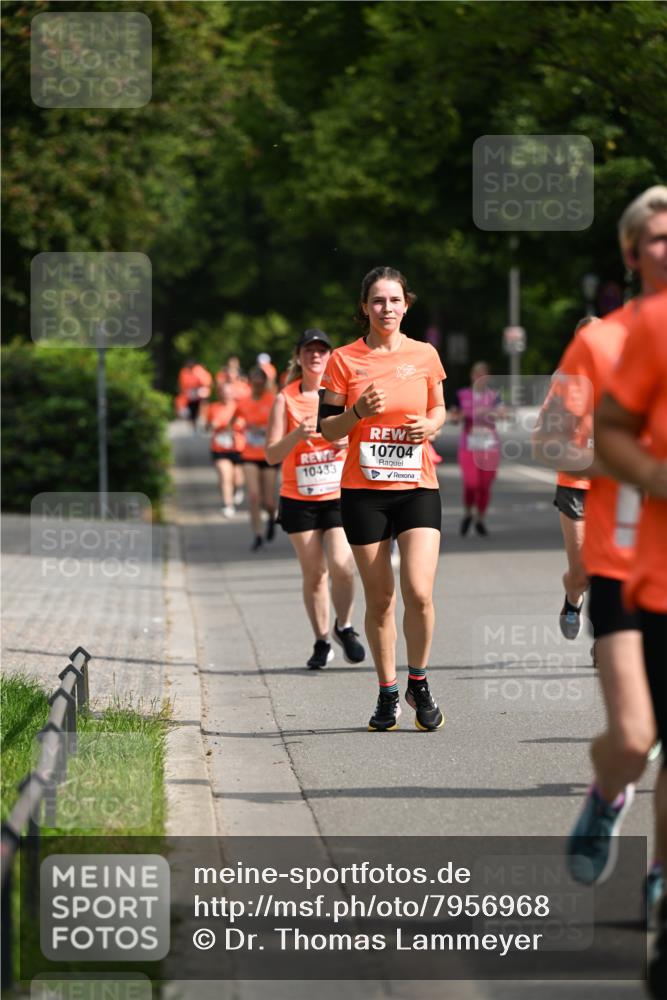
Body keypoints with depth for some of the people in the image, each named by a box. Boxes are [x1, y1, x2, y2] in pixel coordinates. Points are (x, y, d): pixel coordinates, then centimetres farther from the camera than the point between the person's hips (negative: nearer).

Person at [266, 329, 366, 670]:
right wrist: (298, 434, -22)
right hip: (299, 499, 0)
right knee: (313, 573, 2)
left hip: (340, 495, 0)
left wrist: (351, 440, -13)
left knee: (341, 565, -16)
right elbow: (271, 455, -4)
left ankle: (344, 628, 8)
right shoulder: (285, 399, 0)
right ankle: (322, 641, 17)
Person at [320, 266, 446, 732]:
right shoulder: (345, 360, 1)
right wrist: (358, 413, -16)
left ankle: (419, 684, 8)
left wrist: (431, 425, -4)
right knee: (380, 600, 4)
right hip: (363, 491, 0)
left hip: (417, 487, 0)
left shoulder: (424, 355, 4)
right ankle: (388, 693, 19)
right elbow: (328, 428, 3)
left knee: (419, 592, -14)